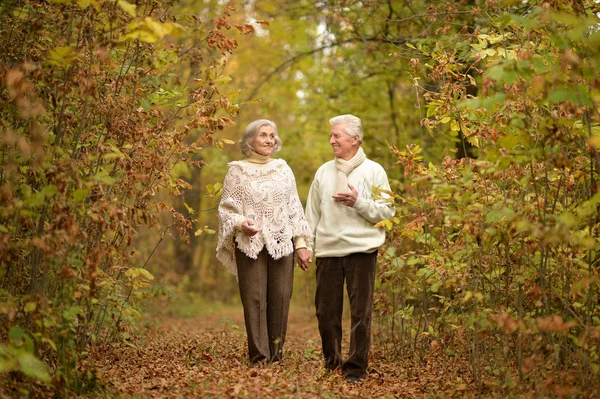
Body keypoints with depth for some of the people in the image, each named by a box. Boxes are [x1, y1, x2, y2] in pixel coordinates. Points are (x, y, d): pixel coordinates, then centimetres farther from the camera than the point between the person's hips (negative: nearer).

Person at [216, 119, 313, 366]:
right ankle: (259, 357, -3)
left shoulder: (282, 169, 13)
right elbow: (226, 208, 4)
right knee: (254, 300, -6)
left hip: (281, 244, 3)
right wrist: (241, 222, -17)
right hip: (250, 245, -2)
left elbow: (294, 208, 13)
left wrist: (301, 243, 7)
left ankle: (275, 355, 8)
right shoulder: (237, 171, 5)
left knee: (280, 299, 0)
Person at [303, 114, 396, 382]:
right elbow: (312, 213, 14)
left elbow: (387, 211, -3)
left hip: (361, 250, -4)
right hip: (327, 250, 4)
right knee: (326, 310, 7)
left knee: (360, 312, -2)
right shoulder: (323, 171, 12)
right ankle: (331, 362, 22)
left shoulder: (373, 171, 1)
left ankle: (356, 368, 6)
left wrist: (358, 202, -14)